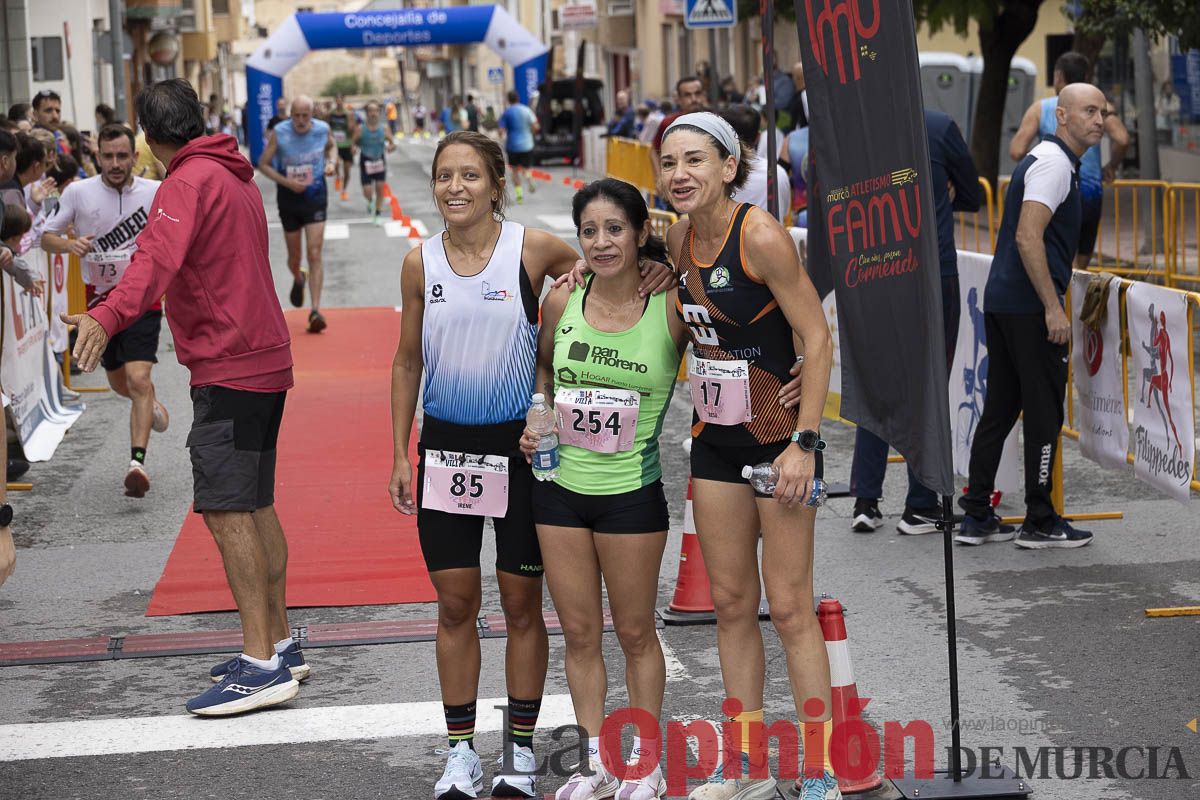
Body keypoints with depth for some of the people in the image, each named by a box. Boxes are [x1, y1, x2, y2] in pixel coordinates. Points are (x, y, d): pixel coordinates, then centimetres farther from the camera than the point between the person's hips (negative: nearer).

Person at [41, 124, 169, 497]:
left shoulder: (156, 193, -6)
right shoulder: (78, 192, -4)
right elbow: (47, 236, 1)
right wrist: (69, 244, -20)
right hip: (100, 300, 3)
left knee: (138, 379, -19)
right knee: (119, 382, 18)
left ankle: (137, 462, -23)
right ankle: (150, 402, 53)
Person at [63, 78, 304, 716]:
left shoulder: (189, 182, -11)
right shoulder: (238, 179, 19)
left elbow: (157, 258, -30)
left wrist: (107, 317, -44)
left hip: (228, 369, -10)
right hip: (266, 358, 10)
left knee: (225, 511, -12)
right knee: (254, 507, 15)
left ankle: (261, 666, -15)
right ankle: (279, 646, 21)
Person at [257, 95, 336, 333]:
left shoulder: (323, 130, -7)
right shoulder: (279, 133, -14)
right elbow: (263, 164, -6)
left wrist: (330, 162, -5)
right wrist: (287, 182, -19)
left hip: (315, 198, 0)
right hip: (289, 199, 0)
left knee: (315, 254, -12)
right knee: (294, 257, 12)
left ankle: (315, 311, -14)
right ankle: (298, 280, 50)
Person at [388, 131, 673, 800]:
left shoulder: (534, 249, -7)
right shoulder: (421, 263, 1)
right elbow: (408, 360, 10)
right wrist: (401, 453, 8)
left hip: (519, 443, -2)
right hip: (445, 444, 2)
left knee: (522, 602, 6)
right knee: (455, 603, 6)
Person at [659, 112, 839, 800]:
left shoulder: (761, 235, -17)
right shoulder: (681, 238, 4)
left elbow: (817, 339, -17)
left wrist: (804, 442, -21)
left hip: (779, 431, -7)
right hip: (716, 435, 7)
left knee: (789, 606, -4)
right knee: (731, 601, 11)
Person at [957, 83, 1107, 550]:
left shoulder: (1044, 160, 20)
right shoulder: (1054, 163, -12)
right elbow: (1028, 238, -21)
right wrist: (1053, 308, -21)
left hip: (1001, 302, 10)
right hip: (1030, 306, -10)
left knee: (999, 409, 10)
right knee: (1044, 411, -3)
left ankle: (975, 517, 12)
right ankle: (1039, 523, 3)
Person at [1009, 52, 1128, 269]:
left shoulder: (1040, 109, 1)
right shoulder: (1099, 106, 4)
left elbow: (1017, 152, -9)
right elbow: (1122, 140, -12)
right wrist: (1112, 166, 6)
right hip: (1091, 195, 3)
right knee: (1081, 267, 15)